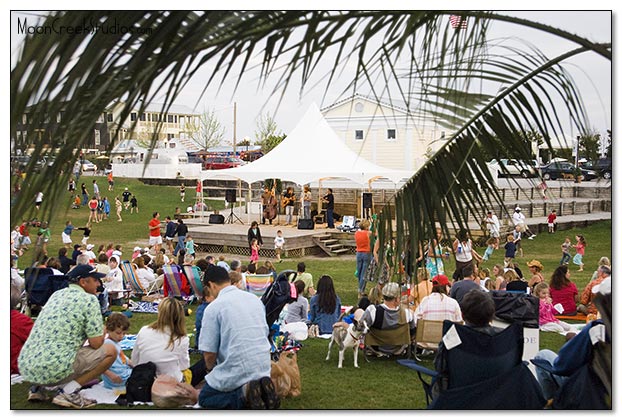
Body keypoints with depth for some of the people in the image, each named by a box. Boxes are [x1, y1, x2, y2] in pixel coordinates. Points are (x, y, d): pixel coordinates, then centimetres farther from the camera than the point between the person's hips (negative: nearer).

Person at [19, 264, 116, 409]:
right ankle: (68, 392, -5)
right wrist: (102, 332, 15)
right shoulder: (89, 300, -5)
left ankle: (37, 387, 16)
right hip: (55, 369, -8)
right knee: (110, 351, 5)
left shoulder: (56, 294, 18)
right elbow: (96, 344, -6)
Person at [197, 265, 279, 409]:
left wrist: (211, 370, 11)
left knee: (204, 398, 16)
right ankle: (262, 388, -1)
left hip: (236, 369, -6)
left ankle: (244, 394, -11)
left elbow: (209, 353, -12)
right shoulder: (255, 299, 8)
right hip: (263, 369, 6)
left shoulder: (213, 308, -11)